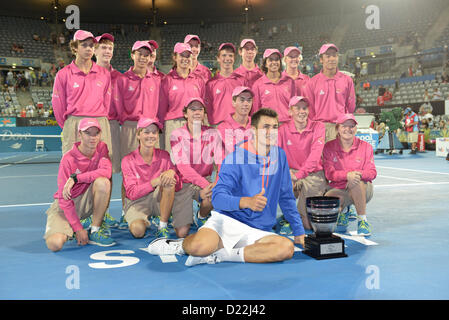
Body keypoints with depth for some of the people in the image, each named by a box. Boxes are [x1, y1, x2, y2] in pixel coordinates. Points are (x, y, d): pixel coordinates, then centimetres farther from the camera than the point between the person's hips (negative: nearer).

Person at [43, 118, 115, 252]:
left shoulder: (102, 148, -6)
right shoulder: (68, 159, -18)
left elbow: (106, 171, -26)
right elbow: (64, 198, -17)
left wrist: (75, 178, -31)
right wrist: (78, 229, -19)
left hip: (88, 201, 3)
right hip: (67, 203, -3)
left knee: (103, 182, -30)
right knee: (54, 244, -27)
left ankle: (95, 231, -15)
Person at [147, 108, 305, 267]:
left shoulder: (280, 155, 10)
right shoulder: (235, 158, -6)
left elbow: (286, 198, 18)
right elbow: (217, 198, -15)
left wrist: (299, 232, 15)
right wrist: (247, 201, -32)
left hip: (258, 232, 5)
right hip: (227, 220, -4)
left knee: (287, 247, -29)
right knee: (199, 247, -35)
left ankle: (220, 255, -18)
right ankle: (182, 244, 3)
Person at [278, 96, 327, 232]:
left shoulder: (318, 127, -4)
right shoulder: (283, 129, 1)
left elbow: (315, 154, -17)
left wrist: (299, 174, -29)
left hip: (314, 175, -2)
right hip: (292, 172, 2)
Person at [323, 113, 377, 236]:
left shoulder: (365, 146, 0)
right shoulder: (329, 147, -1)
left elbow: (372, 172, -6)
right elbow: (329, 173, -10)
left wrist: (359, 174, -30)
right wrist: (347, 175, -31)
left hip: (362, 189, -1)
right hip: (339, 190, 1)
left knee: (356, 180, -36)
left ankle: (363, 220, -22)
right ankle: (342, 212, 9)